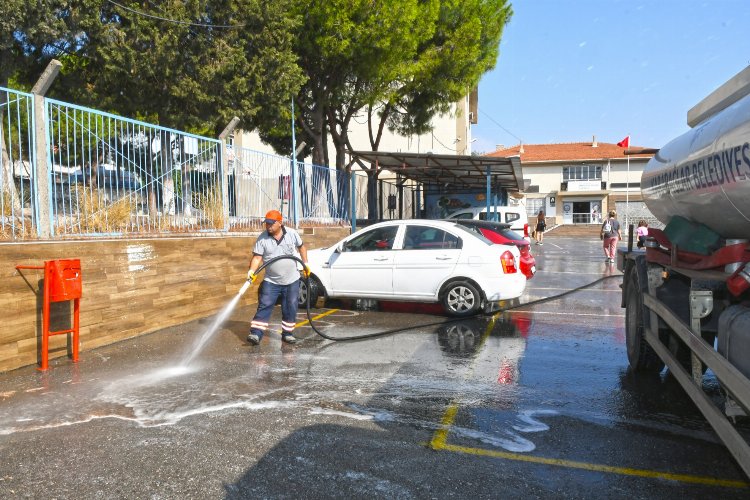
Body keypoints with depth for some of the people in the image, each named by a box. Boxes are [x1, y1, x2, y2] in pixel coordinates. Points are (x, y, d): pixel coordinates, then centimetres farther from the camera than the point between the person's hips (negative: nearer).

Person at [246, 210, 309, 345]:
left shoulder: (292, 233, -6)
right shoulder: (262, 238, -9)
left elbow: (301, 247, 10)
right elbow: (257, 257, -13)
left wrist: (305, 264, 7)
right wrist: (252, 270, -30)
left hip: (292, 280, 1)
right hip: (271, 281, -1)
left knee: (290, 309, 7)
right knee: (264, 307, -6)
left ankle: (287, 333, 20)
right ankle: (256, 334, -5)